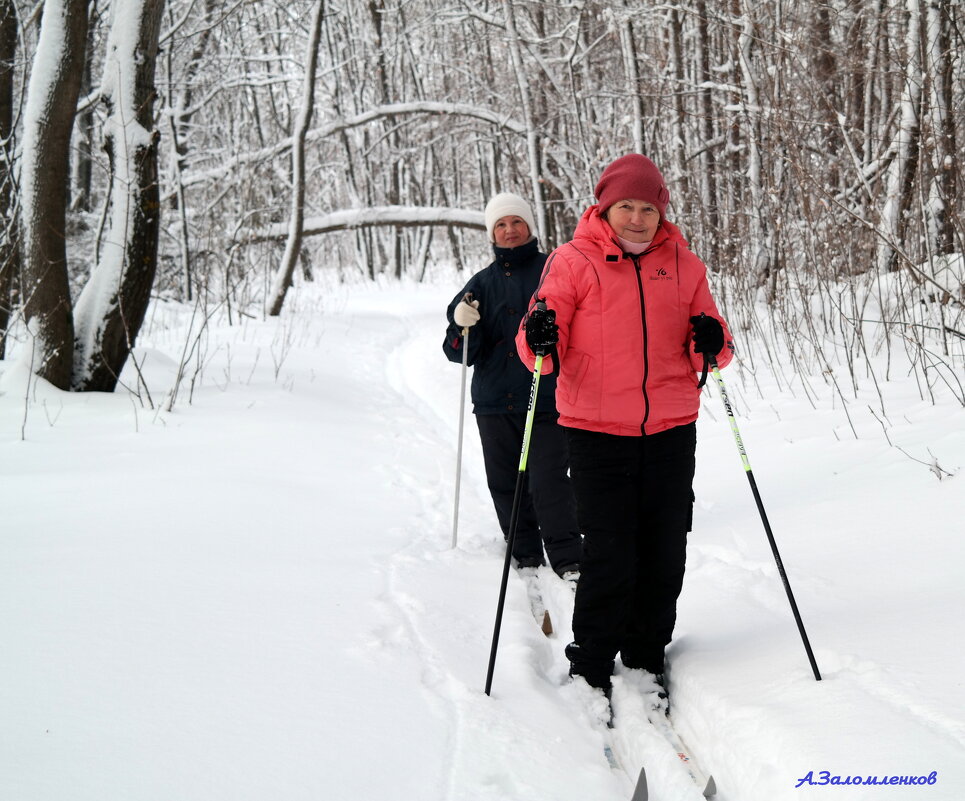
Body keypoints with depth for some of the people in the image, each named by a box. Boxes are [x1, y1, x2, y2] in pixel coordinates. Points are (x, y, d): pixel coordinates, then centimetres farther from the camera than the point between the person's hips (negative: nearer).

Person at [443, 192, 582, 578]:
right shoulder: (482, 283, 13)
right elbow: (460, 353, 10)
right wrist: (463, 326, -12)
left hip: (547, 401, -4)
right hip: (495, 402, 4)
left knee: (549, 483, -12)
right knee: (506, 487, 8)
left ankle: (568, 562, -6)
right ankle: (527, 560, 20)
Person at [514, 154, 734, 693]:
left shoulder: (682, 264, 8)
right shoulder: (573, 261, -1)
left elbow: (711, 344, 12)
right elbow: (544, 351, -3)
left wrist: (713, 343, -11)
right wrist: (540, 342, -25)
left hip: (671, 432, 3)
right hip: (598, 432, -3)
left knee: (664, 553, 8)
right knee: (609, 554, -6)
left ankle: (647, 658, 24)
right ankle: (592, 664, 9)